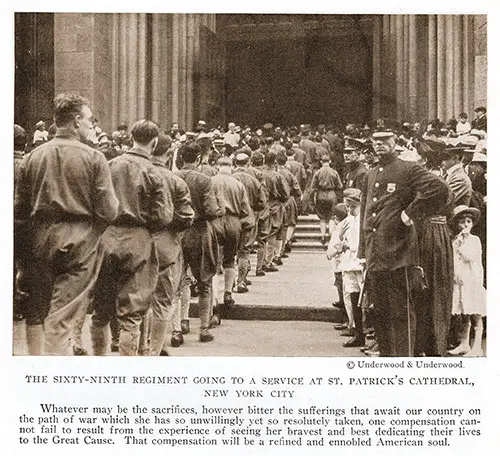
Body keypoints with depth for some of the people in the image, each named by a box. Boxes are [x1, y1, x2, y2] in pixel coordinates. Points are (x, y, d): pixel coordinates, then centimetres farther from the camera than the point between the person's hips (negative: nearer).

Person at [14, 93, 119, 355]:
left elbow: (19, 208, 5)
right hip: (80, 243, -4)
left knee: (36, 308, 19)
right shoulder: (94, 158, -8)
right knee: (64, 313, 0)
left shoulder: (33, 157, 3)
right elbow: (109, 212, -10)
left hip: (40, 240, 4)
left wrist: (24, 239, 16)